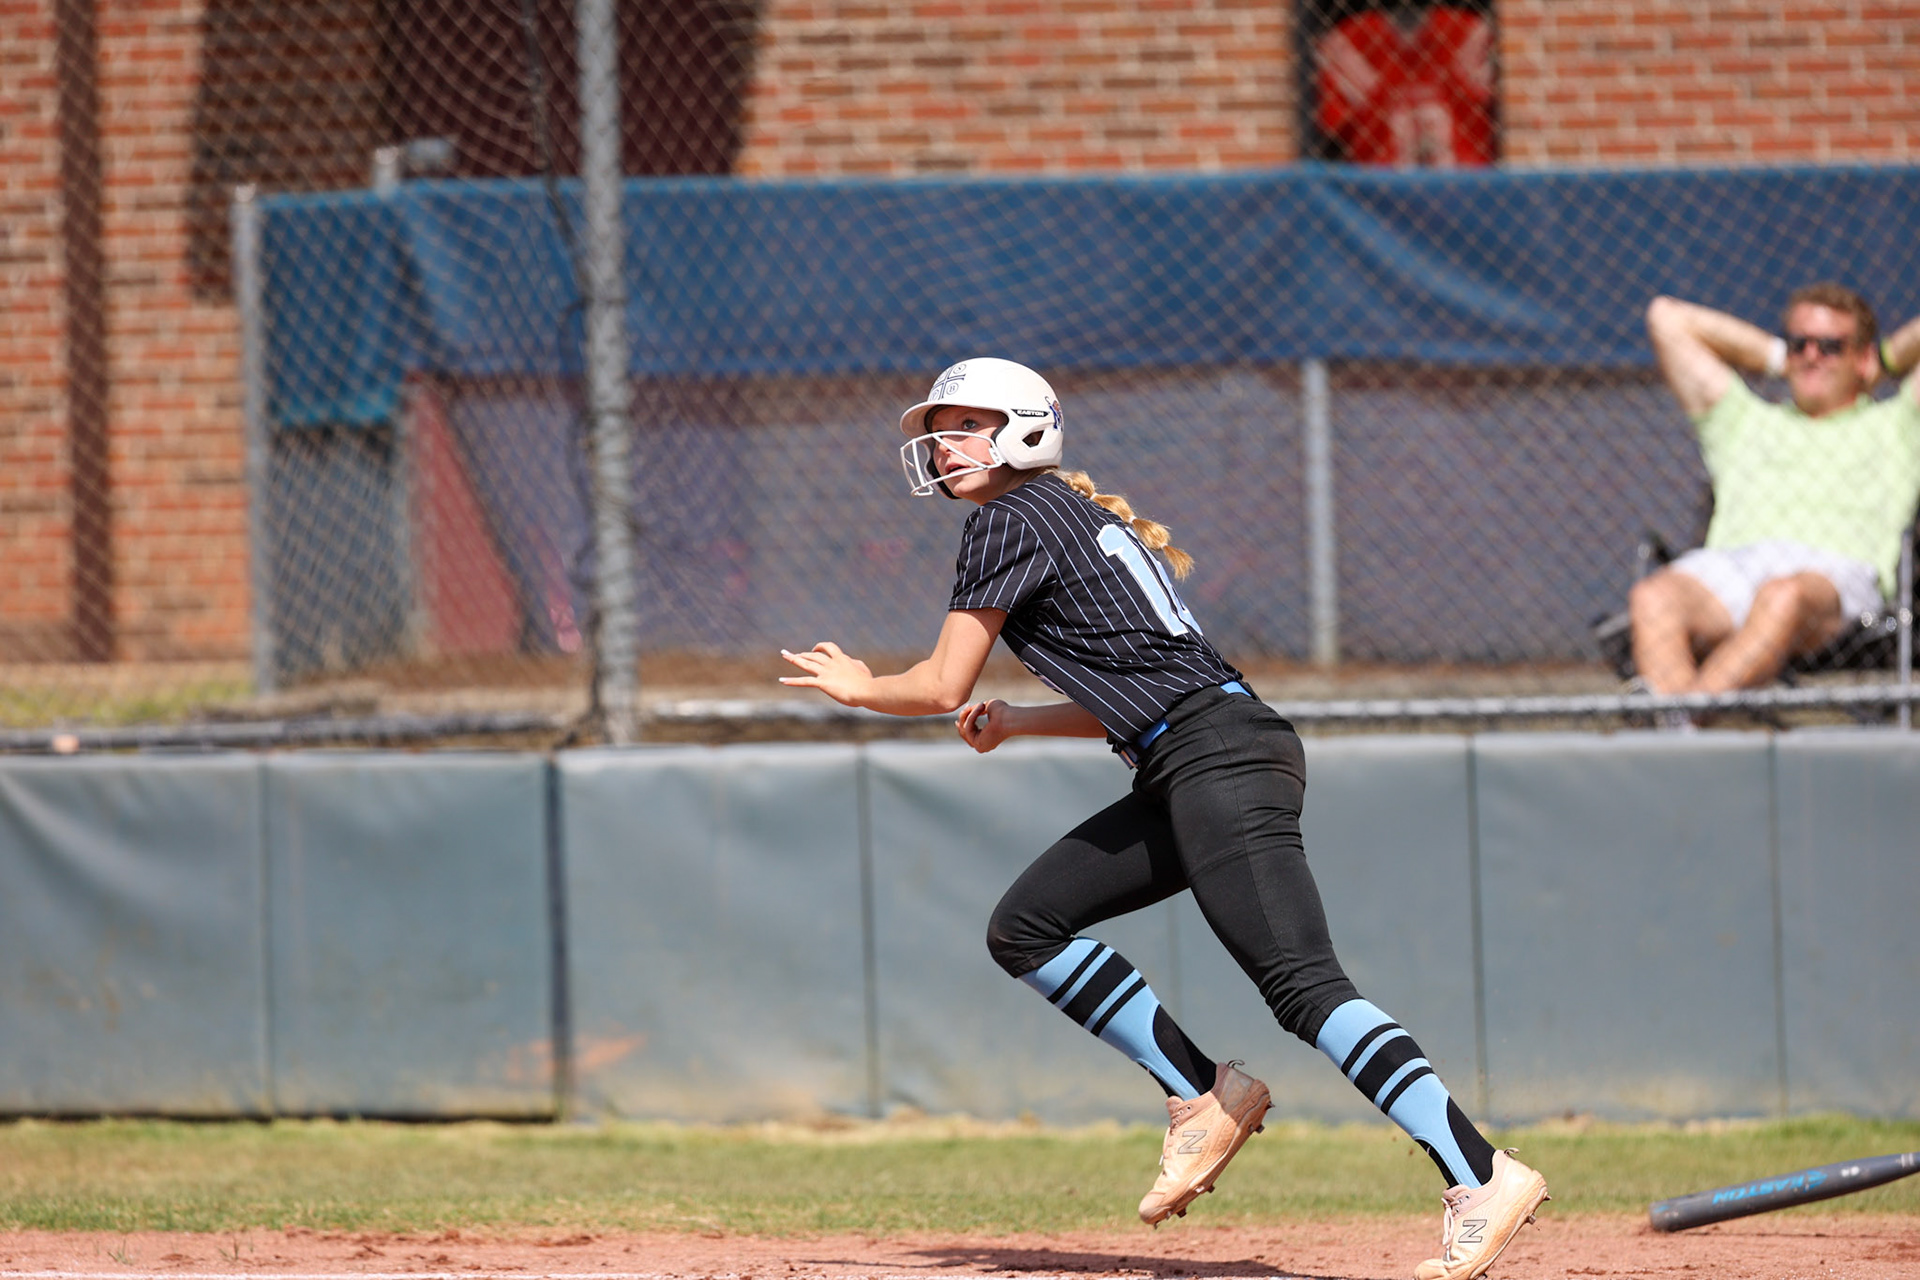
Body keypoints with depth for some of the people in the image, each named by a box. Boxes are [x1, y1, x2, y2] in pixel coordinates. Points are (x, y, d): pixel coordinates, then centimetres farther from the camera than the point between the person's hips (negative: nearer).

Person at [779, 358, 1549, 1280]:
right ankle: (1204, 1093, 8)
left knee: (1301, 987, -20)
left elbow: (943, 687, 0)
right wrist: (1017, 723, 26)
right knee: (1024, 930, 13)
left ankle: (1483, 1178, -29)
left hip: (1217, 757, -10)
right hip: (1185, 778, 10)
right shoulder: (1077, 516, 27)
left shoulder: (1012, 519, 0)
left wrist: (856, 687, 18)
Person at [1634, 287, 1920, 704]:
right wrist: (1778, 357, 45)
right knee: (1653, 598, -35)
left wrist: (1886, 358, 40)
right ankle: (1679, 731, -59)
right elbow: (1667, 318, 43)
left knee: (1784, 597, -42)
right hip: (1730, 566, 3)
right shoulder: (1746, 423, 39)